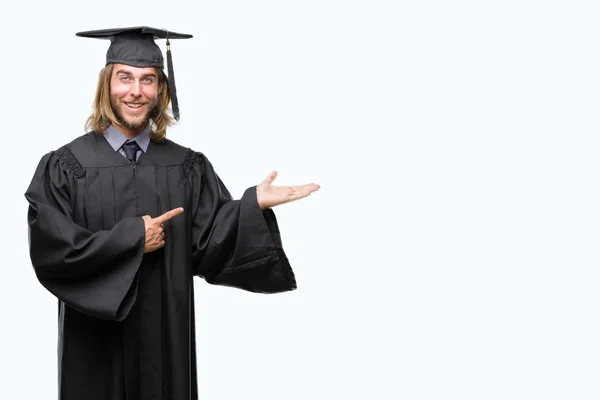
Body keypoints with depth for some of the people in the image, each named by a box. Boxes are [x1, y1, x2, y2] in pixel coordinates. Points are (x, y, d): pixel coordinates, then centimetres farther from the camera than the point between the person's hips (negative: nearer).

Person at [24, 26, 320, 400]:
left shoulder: (188, 167, 4)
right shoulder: (64, 167, -5)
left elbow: (210, 246, -3)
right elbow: (49, 250, -14)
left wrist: (255, 204, -18)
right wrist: (132, 239, -15)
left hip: (167, 340, 2)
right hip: (96, 344, -2)